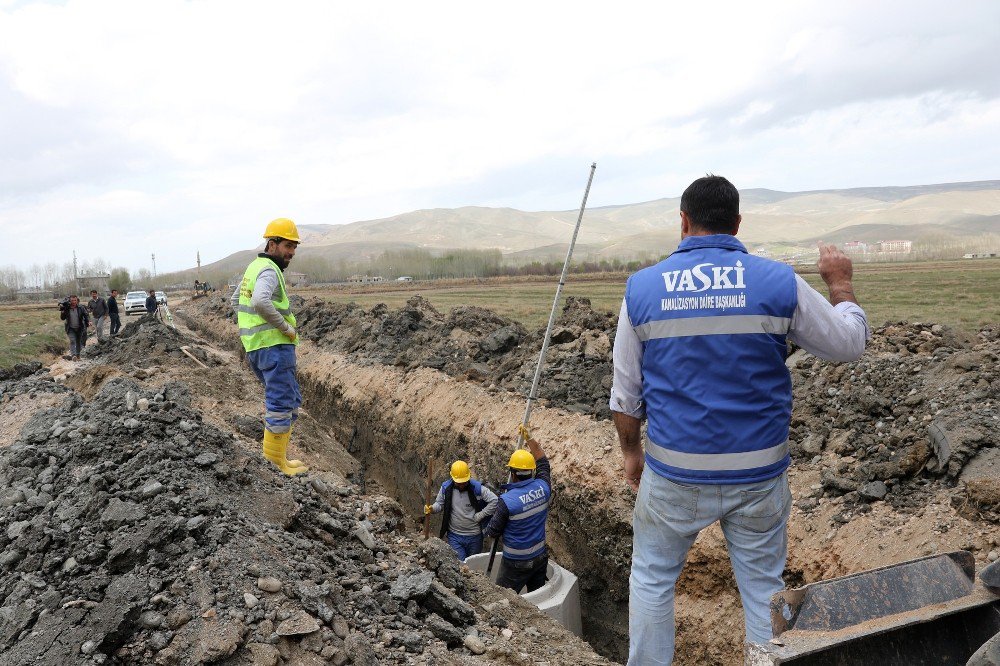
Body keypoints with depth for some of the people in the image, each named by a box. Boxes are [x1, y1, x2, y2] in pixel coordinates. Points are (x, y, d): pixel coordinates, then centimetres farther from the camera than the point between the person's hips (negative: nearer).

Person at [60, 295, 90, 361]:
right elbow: (62, 318, 1)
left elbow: (86, 315, -2)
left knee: (79, 342, 11)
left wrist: (88, 321, -21)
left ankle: (78, 355, 25)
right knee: (72, 341, -16)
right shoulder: (66, 309, -5)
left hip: (80, 328, 1)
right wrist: (62, 313, -19)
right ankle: (73, 355, -25)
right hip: (71, 329, -1)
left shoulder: (81, 308, -6)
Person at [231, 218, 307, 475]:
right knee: (282, 403, -1)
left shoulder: (254, 267, 15)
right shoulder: (269, 270, -16)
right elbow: (261, 302, -36)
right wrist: (285, 327, -23)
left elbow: (235, 300, 28)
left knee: (290, 399, 19)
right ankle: (276, 454, 6)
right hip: (274, 347, -10)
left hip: (256, 347, 10)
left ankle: (272, 444, 23)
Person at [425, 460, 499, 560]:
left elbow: (494, 500, -13)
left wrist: (480, 515, -14)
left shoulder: (477, 488, -13)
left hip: (474, 537, 0)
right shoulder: (446, 488, -6)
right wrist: (432, 508, -15)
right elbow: (440, 504, 7)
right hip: (454, 536, 0)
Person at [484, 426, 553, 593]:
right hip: (540, 557, 6)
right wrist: (529, 438, 17)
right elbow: (543, 462, 10)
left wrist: (488, 530, 10)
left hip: (517, 563, -6)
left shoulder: (507, 500, -25)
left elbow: (492, 532, -13)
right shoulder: (542, 488, -10)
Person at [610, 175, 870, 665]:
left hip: (674, 473, 0)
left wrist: (631, 452, 16)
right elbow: (850, 343, 7)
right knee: (764, 588, 17)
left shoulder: (642, 288, -5)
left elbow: (625, 393, 1)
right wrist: (840, 282, 23)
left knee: (651, 578, 18)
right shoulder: (779, 283, -7)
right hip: (758, 474, 1)